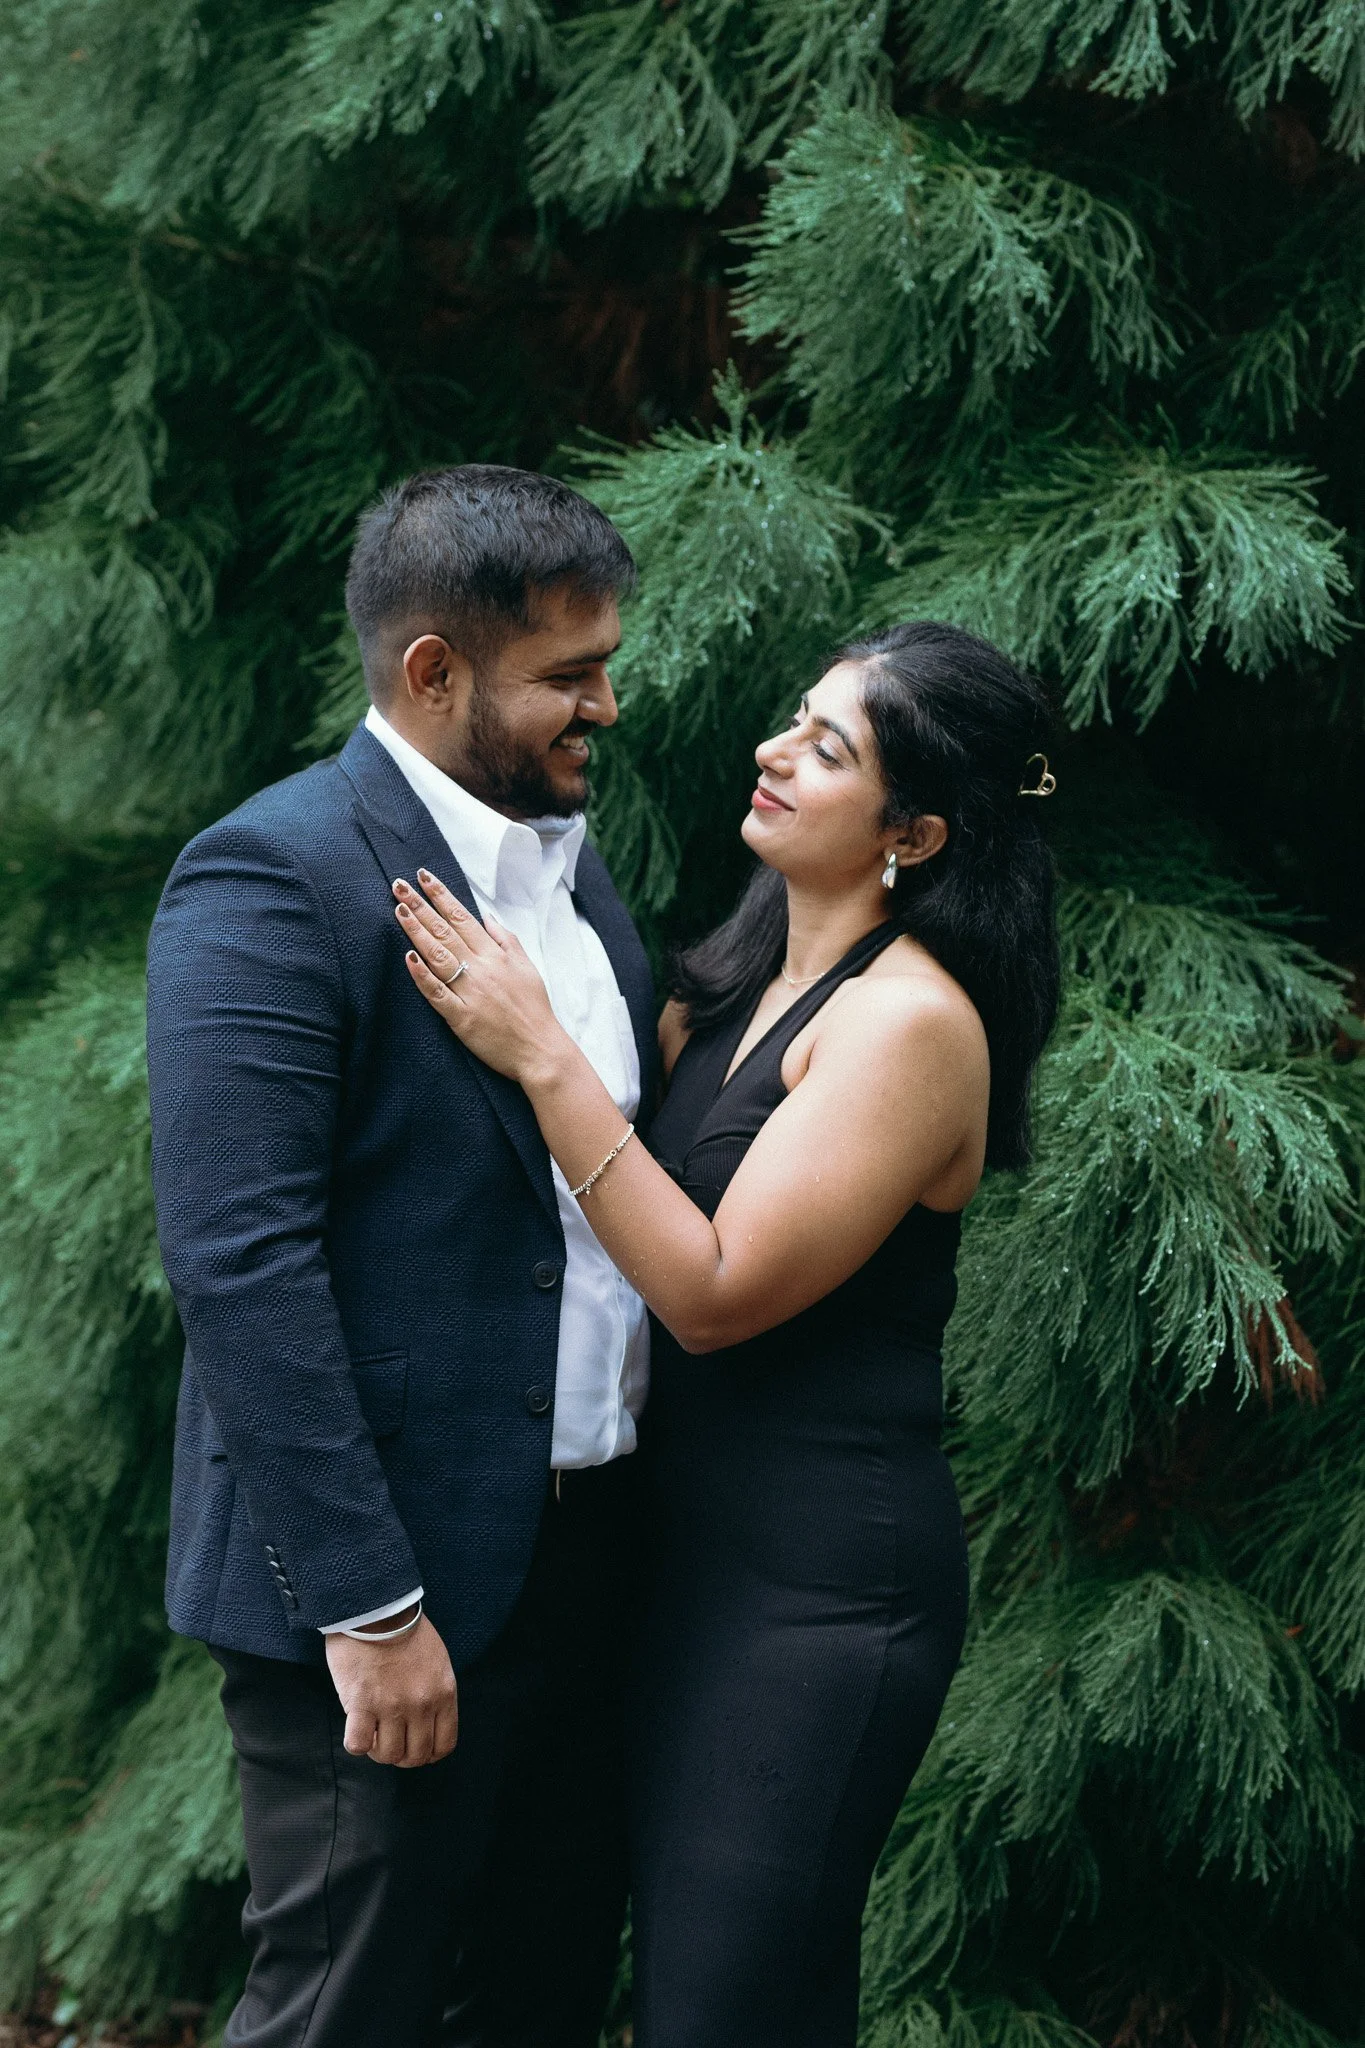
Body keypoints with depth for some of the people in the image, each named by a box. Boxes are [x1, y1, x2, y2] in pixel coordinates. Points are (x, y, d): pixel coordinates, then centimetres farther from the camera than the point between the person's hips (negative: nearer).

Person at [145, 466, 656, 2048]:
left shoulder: (571, 866, 12)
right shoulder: (272, 881, -15)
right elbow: (238, 1262, -21)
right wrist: (367, 1606, -23)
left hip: (582, 1550, 8)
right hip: (389, 1579, -8)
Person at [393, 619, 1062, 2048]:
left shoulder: (910, 1020, -17)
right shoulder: (745, 978, 10)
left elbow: (715, 1293, -21)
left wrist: (539, 1055, -22)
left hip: (827, 1577, -9)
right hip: (706, 1539, 9)